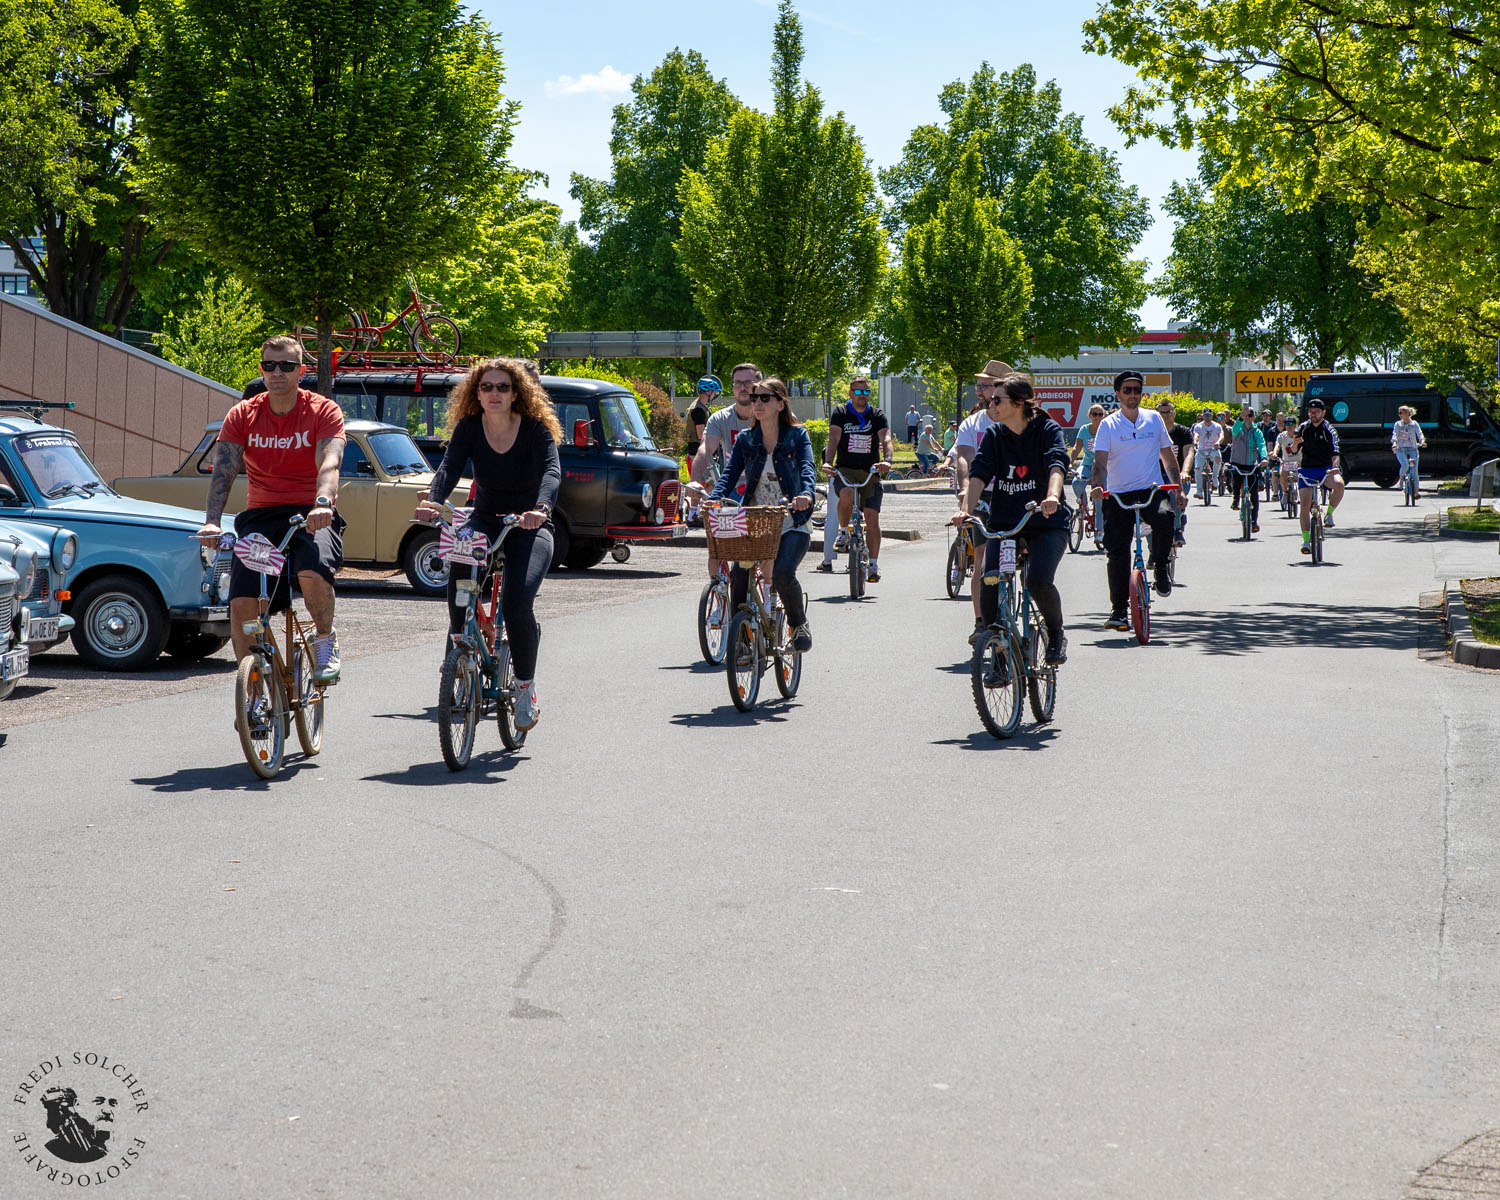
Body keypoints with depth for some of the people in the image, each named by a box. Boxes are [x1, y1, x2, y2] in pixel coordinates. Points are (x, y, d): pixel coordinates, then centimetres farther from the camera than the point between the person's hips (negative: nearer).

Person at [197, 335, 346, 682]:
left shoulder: (323, 411, -3)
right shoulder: (243, 415, 4)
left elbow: (329, 464, -19)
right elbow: (223, 470, -8)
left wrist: (322, 503, -41)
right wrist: (212, 521, -25)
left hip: (312, 515, -3)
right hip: (260, 515, 3)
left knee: (313, 572, -34)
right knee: (241, 603, -12)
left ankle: (326, 640, -4)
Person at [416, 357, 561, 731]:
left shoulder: (535, 429, -12)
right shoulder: (469, 429, -5)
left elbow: (551, 471, -28)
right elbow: (449, 468, -19)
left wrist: (541, 509, -49)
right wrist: (432, 502, -41)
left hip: (529, 526, -3)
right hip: (486, 520, 3)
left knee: (517, 600, -25)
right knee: (460, 563, -30)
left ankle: (526, 685, -5)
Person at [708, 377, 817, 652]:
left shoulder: (797, 436, 1)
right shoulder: (746, 440, 9)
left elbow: (807, 468, -13)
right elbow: (730, 473, 0)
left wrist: (806, 494, -36)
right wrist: (715, 498, -21)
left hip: (792, 523, -3)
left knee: (782, 573, -26)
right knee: (738, 574, -18)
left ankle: (799, 624, 1)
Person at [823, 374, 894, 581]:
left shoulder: (878, 416, 4)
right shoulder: (840, 414, 3)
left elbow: (885, 440, -10)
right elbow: (833, 440, -10)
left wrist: (886, 460, -32)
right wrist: (828, 462, -29)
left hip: (870, 472, 1)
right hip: (845, 469, -1)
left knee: (872, 518, -7)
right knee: (847, 494, -35)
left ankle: (873, 564, 4)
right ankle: (843, 531, -7)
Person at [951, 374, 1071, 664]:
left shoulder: (1048, 430, -6)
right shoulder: (994, 435, 5)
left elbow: (1057, 465, -24)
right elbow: (979, 473, -8)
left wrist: (1052, 497, -45)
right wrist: (966, 509, -26)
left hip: (1046, 523, -3)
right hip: (1003, 521, 3)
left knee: (1039, 580, -25)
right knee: (989, 581, -18)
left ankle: (1056, 633, 4)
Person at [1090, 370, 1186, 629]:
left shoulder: (1154, 419, 8)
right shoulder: (1108, 424, 1)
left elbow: (1168, 456, 15)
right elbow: (1100, 461, -9)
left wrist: (1178, 489, 9)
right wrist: (1097, 486, -27)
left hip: (1151, 490, 0)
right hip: (1119, 494, 0)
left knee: (1164, 516, -33)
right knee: (1116, 551, -6)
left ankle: (1160, 566, -7)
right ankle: (1119, 609, 5)